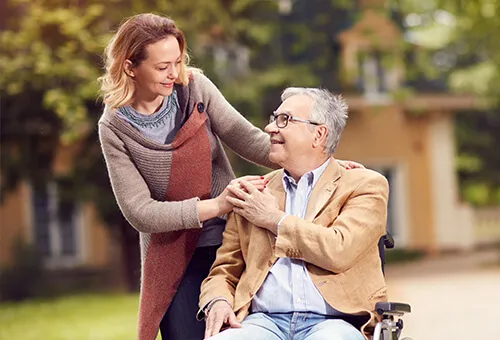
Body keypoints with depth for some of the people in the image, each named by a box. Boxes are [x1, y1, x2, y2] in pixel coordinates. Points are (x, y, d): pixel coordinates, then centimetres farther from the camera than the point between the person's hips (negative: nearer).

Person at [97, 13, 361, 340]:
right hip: (174, 256, -1)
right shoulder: (114, 129, -9)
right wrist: (214, 206, -23)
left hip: (229, 239, 1)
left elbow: (247, 139, -8)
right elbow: (139, 212, -13)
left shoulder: (194, 86, -4)